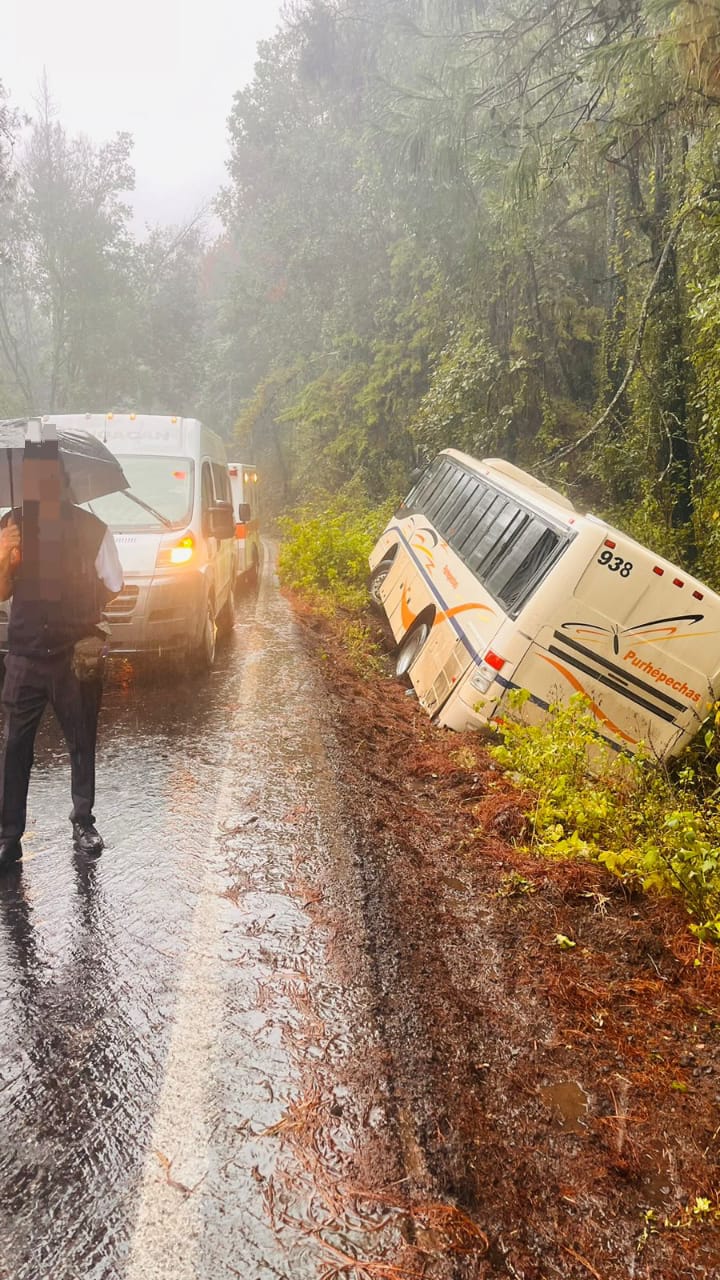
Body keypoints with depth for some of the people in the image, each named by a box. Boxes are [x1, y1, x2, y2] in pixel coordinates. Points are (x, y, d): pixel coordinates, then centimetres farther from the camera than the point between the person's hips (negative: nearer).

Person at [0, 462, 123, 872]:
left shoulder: (91, 529, -7)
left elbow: (113, 586, 3)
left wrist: (78, 609, -5)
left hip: (78, 656, -1)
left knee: (82, 743, 12)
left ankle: (83, 822, 29)